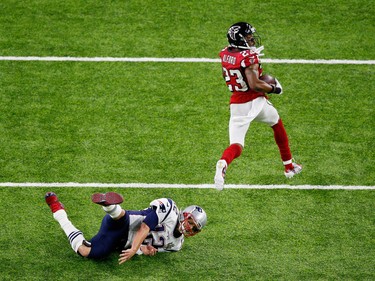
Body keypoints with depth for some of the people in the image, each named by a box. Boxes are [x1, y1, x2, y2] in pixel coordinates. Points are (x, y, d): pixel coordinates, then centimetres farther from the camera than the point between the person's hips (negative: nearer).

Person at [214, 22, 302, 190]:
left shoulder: (224, 55, 2)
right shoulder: (248, 57, -19)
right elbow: (254, 85, -28)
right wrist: (273, 89, -11)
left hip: (236, 105, 4)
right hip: (256, 102, -4)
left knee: (236, 145, -1)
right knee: (277, 125, 27)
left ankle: (223, 163, -38)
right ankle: (289, 166, 38)